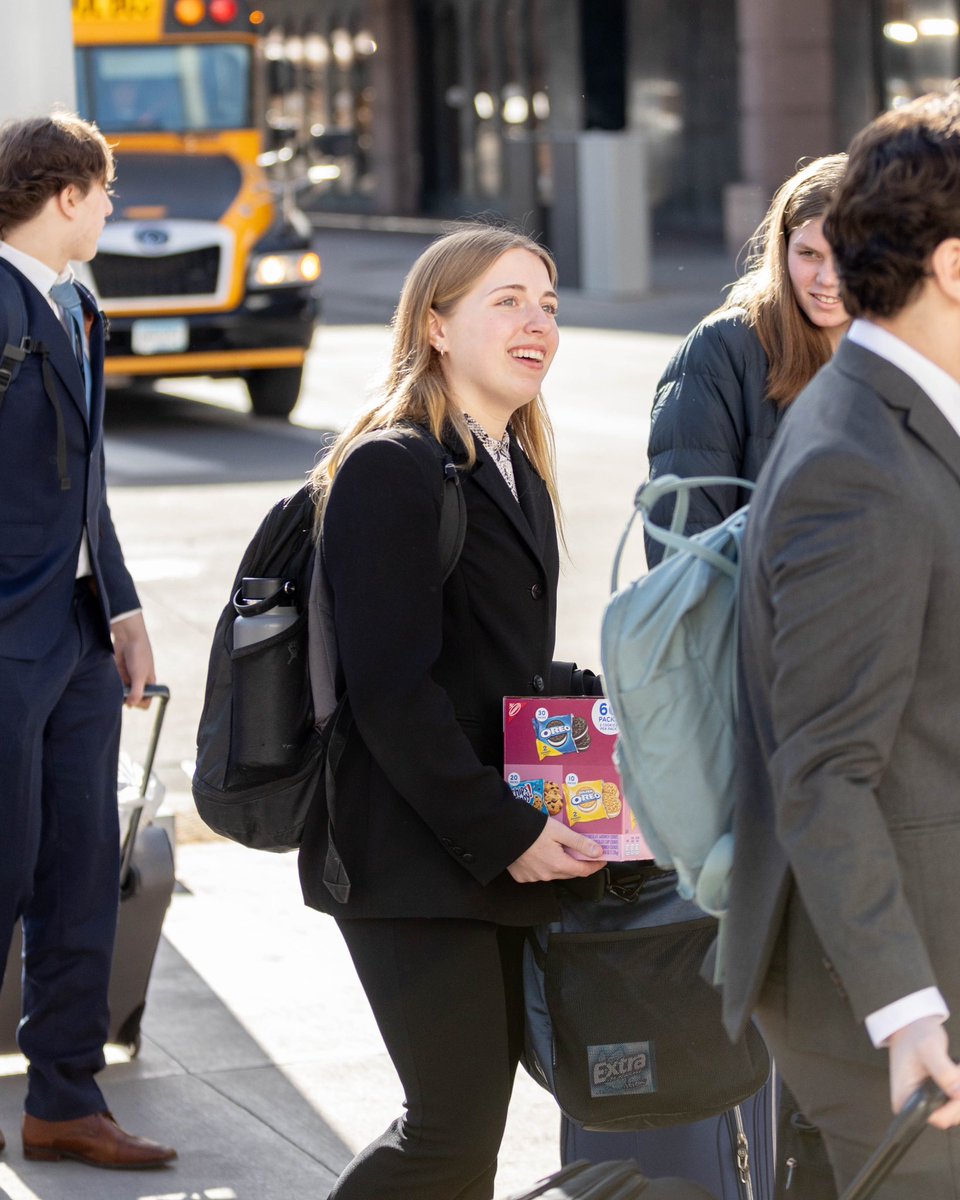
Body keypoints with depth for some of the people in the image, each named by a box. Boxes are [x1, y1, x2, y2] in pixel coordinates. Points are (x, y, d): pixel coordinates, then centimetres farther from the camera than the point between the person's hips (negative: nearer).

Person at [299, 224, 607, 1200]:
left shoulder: (520, 473, 17)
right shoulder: (388, 468, -11)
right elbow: (390, 687, -18)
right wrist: (499, 833, -18)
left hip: (505, 852, 9)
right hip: (412, 858, -9)